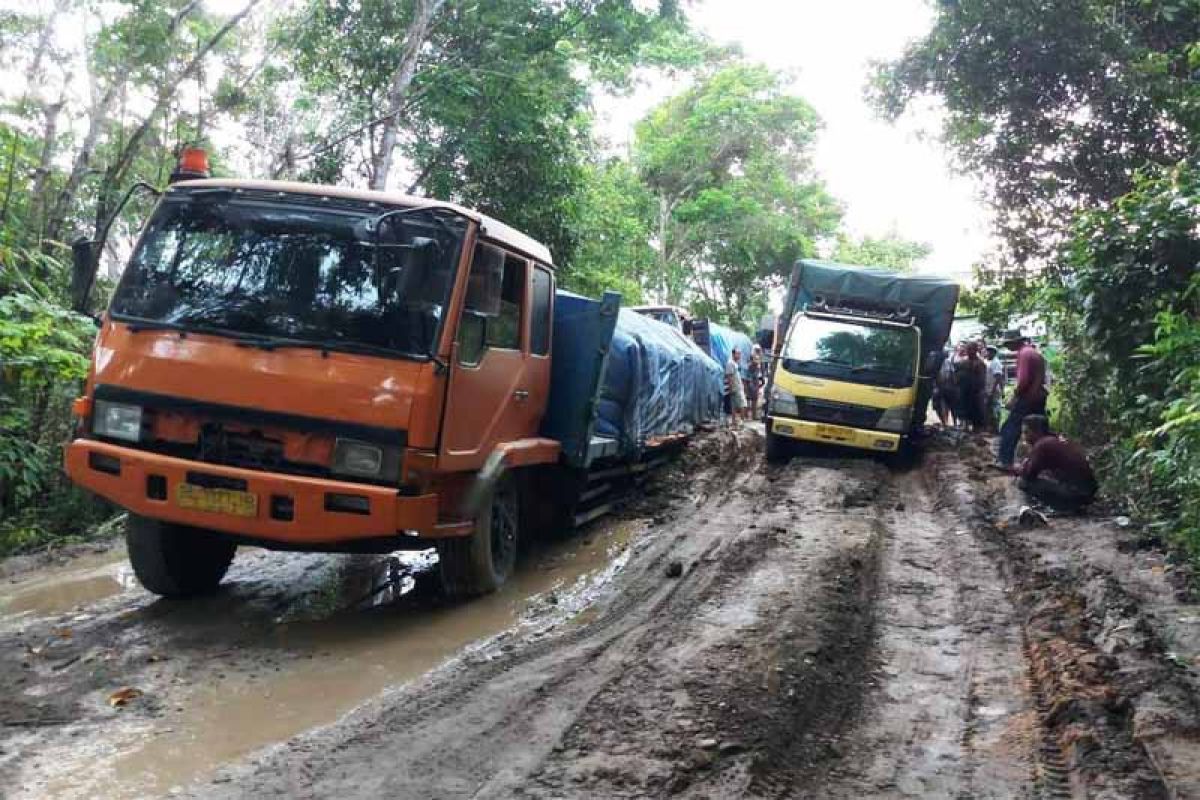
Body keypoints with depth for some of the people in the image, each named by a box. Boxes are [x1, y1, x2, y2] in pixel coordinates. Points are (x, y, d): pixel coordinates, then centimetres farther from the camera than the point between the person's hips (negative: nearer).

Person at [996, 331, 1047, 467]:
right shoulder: (1035, 352, 18)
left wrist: (1014, 397, -11)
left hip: (1028, 397, -9)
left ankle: (1004, 460, -7)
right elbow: (1040, 378, 18)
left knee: (1010, 429, -6)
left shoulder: (1023, 353, -11)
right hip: (1039, 397, 9)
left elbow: (1023, 379, -20)